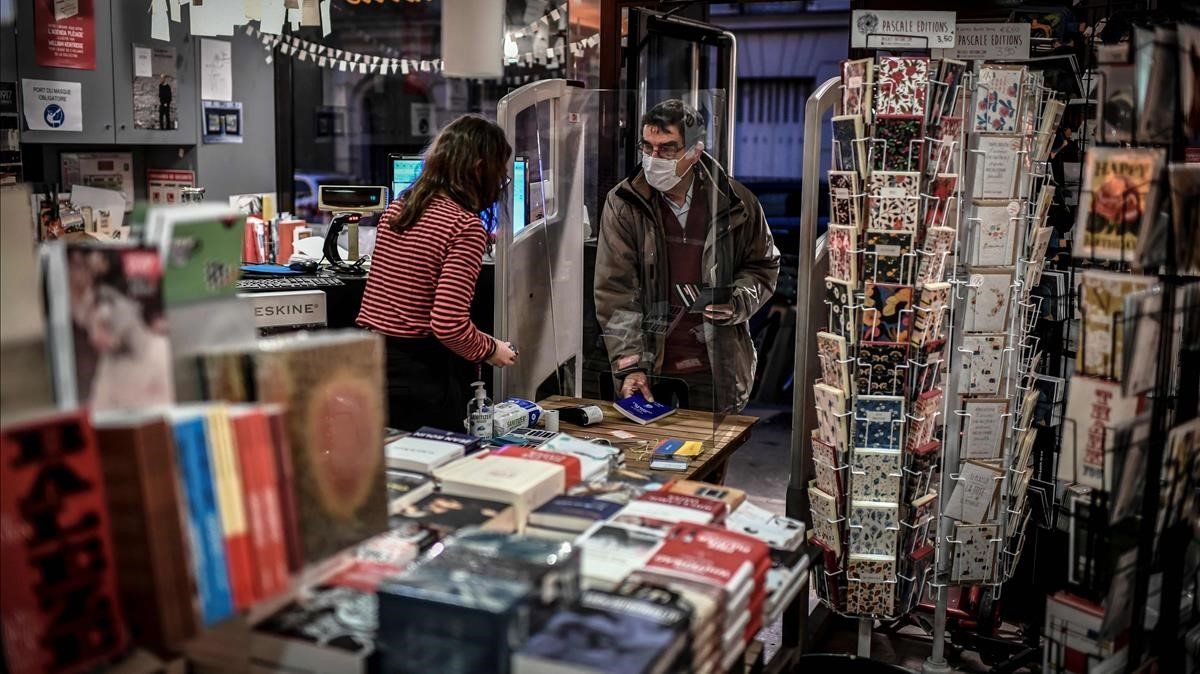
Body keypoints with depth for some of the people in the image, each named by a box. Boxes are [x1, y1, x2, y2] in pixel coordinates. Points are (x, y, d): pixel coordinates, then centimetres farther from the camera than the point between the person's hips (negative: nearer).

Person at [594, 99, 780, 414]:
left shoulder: (735, 202, -2)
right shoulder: (623, 204, -5)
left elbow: (763, 266, 11)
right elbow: (614, 290, -8)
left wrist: (737, 303, -10)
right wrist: (629, 365, -16)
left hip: (715, 366, 1)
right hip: (647, 366, 0)